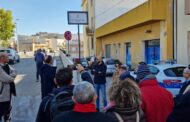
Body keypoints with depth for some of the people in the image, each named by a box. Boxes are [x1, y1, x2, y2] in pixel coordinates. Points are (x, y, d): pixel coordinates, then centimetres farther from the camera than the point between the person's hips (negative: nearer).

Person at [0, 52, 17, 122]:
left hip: (8, 92, 10)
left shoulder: (6, 66, 8)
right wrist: (12, 77, -6)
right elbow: (6, 79, -27)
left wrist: (10, 76, -16)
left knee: (8, 108, 24)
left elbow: (14, 72, 3)